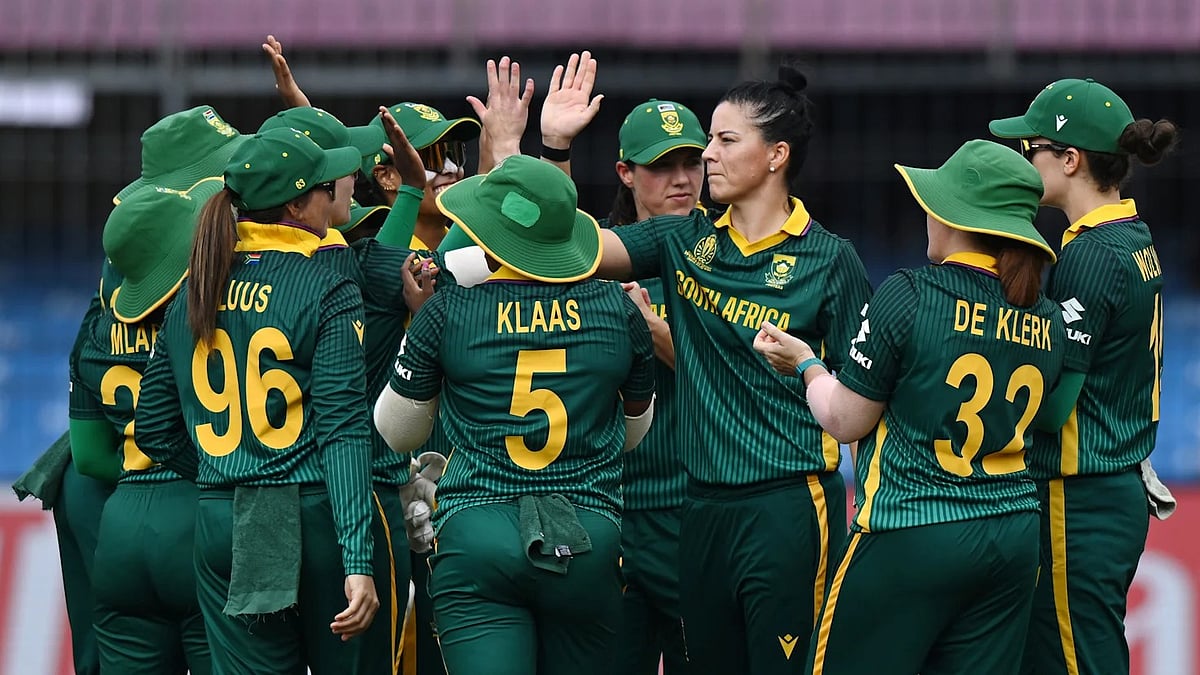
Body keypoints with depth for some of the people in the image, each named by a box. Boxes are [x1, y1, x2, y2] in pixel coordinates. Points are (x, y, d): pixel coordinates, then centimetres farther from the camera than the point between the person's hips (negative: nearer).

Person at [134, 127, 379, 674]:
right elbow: (343, 432, -15)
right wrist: (358, 563, -19)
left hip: (219, 525, 5)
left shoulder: (194, 295, 9)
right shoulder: (328, 292, -8)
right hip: (311, 521, -5)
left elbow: (153, 429, 13)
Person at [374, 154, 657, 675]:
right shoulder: (616, 310, 3)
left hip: (476, 536, -2)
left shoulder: (448, 313, -3)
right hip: (587, 544, 2)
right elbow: (634, 430, 19)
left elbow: (396, 433, 12)